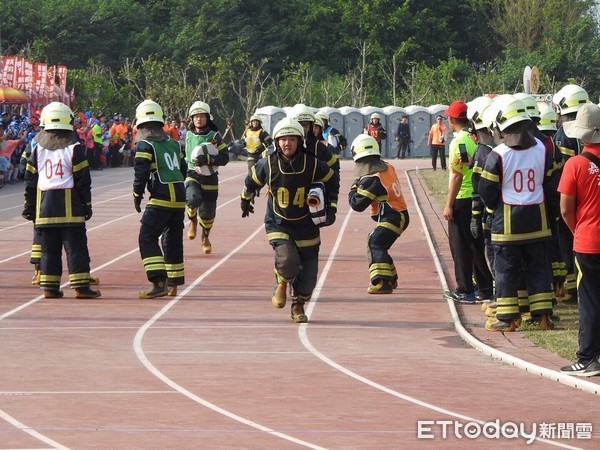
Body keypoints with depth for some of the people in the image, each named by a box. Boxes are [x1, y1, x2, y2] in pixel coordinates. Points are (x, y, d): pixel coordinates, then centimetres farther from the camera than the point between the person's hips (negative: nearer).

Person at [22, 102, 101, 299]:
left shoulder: (38, 149, 7)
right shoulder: (74, 149, -5)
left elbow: (30, 180, 10)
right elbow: (83, 180, -4)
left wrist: (29, 206, 18)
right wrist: (87, 205, 3)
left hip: (44, 206, 4)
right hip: (69, 206, -4)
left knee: (49, 248, 8)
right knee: (75, 246, -1)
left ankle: (49, 287, 8)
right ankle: (81, 286, -4)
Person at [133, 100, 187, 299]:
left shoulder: (144, 145, -5)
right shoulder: (174, 144, 15)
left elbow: (141, 173, -11)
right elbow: (183, 169, 20)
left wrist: (137, 196, 2)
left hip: (161, 199, -7)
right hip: (180, 197, 7)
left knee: (147, 238, -6)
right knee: (173, 240, 17)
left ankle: (159, 282, -20)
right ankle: (173, 284, 22)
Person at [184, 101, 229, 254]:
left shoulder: (214, 136, -5)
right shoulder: (188, 135, 4)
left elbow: (225, 157, -10)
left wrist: (208, 159, -25)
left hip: (210, 178, -1)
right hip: (192, 176, 1)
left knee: (207, 212, 5)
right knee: (193, 198, -29)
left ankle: (205, 238, 32)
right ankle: (193, 221, 4)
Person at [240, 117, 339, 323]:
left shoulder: (313, 165, -12)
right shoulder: (268, 165, -11)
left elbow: (332, 180, 8)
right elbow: (251, 181, 11)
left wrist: (331, 206, 3)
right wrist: (246, 200, 26)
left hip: (306, 226, 1)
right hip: (278, 223, -1)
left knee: (309, 275, 1)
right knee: (287, 258, -27)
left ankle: (298, 305, 29)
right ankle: (281, 284, 6)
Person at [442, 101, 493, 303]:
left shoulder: (459, 141, -16)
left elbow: (457, 175, -18)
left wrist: (449, 204, -15)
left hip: (462, 200, -7)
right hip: (478, 198, 7)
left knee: (461, 246, 1)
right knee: (477, 245, 15)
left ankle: (465, 291, 4)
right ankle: (485, 288, 18)